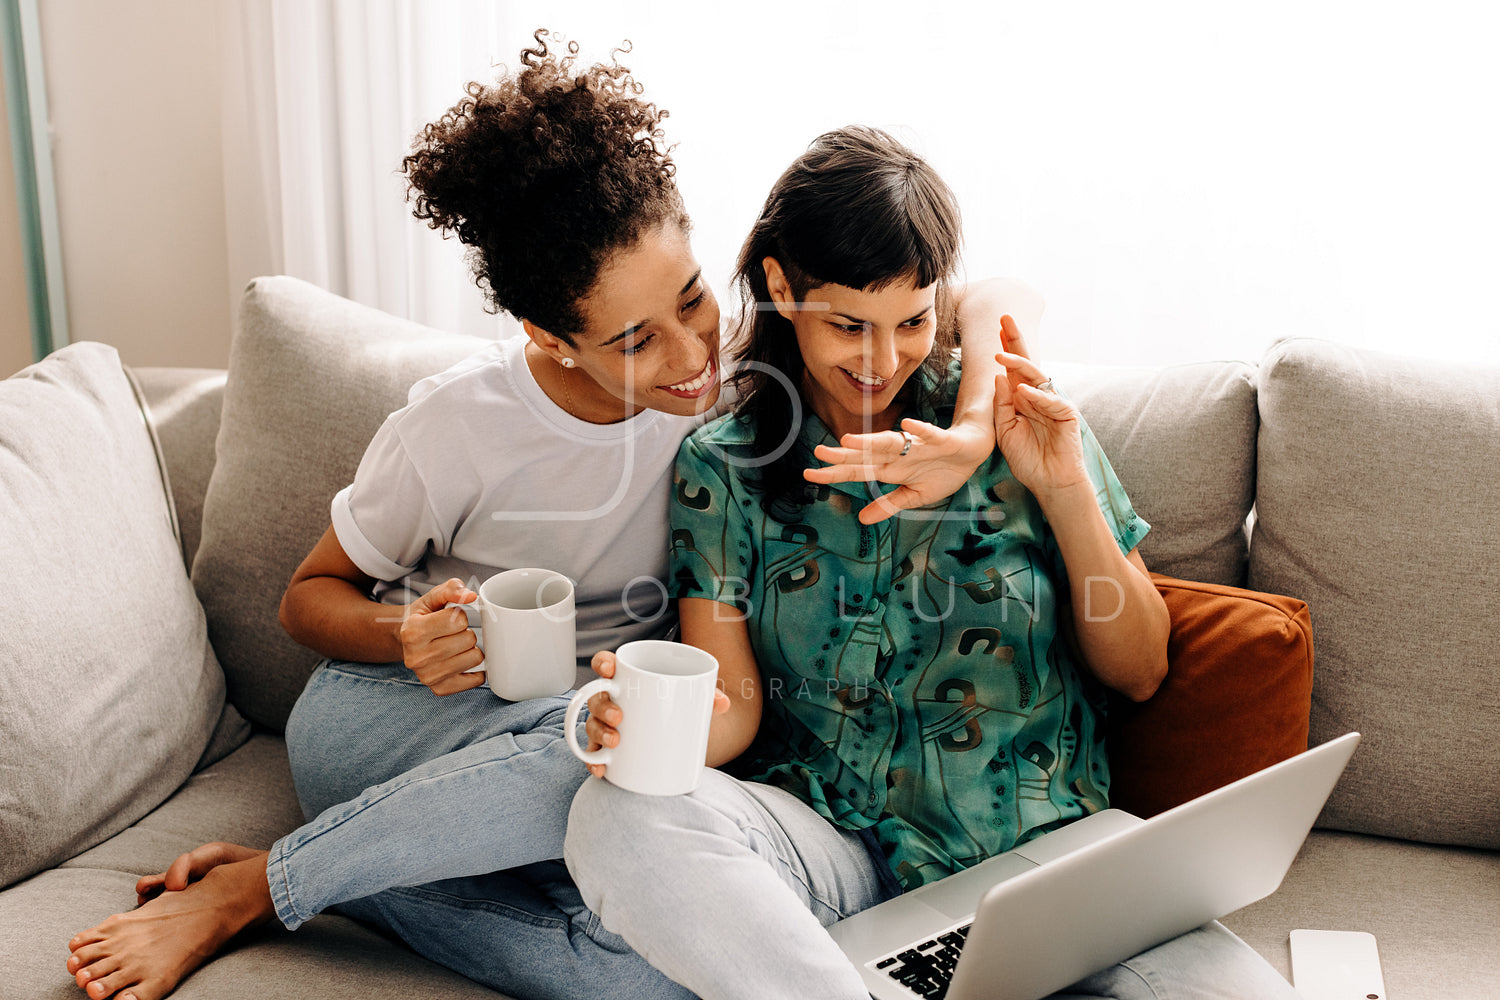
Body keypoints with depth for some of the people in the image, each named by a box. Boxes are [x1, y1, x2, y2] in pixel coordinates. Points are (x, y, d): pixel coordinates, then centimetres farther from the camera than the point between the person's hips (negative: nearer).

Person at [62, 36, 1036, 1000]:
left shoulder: (740, 348, -12)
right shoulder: (459, 424, -16)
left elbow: (992, 296, -10)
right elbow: (311, 596, -1)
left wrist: (967, 436, -31)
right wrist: (406, 635, -23)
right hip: (387, 718, -3)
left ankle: (265, 884, -15)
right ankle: (250, 887, -18)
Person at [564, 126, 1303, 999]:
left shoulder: (1017, 425, 3)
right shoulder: (722, 468, 4)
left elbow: (1139, 673, 5)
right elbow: (734, 706, -1)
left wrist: (1067, 491, -9)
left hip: (1040, 847, 1)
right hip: (832, 851, 0)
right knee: (617, 819, -30)